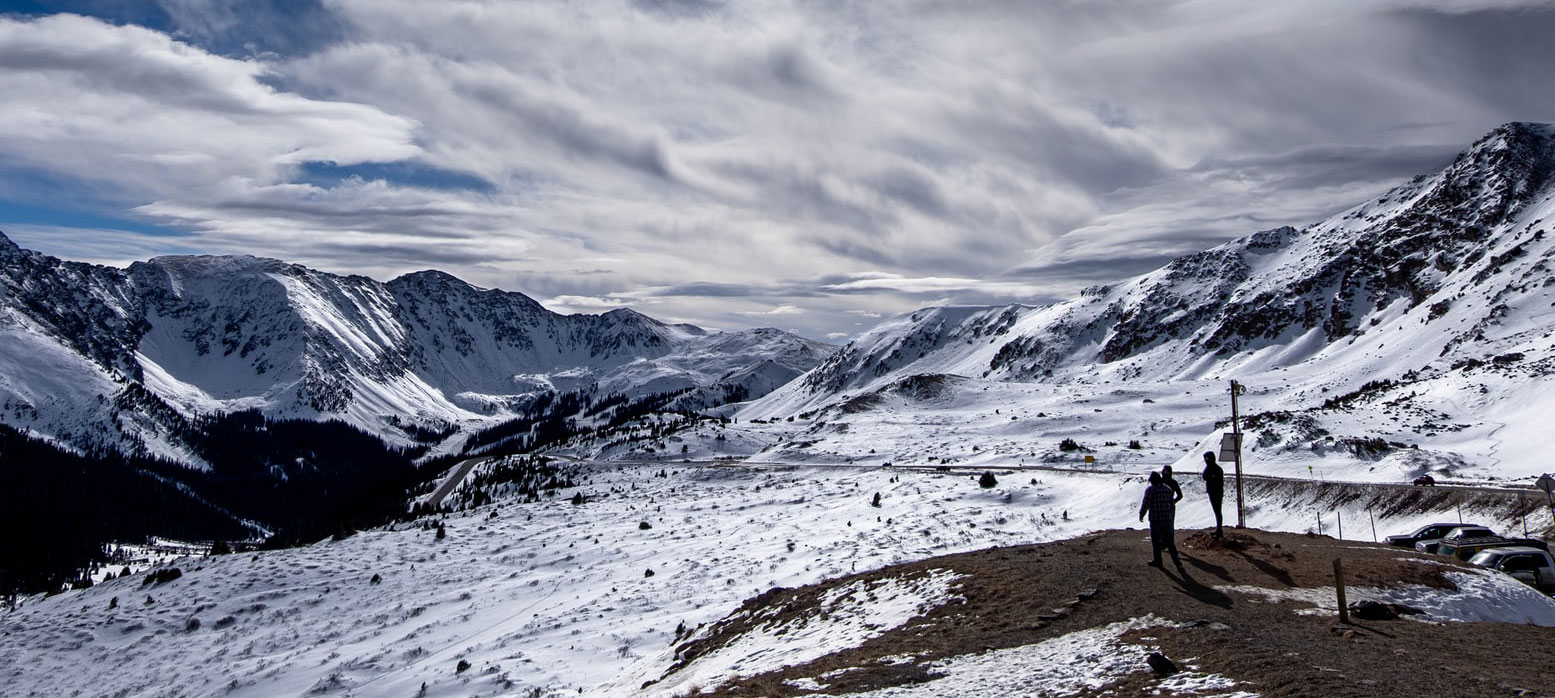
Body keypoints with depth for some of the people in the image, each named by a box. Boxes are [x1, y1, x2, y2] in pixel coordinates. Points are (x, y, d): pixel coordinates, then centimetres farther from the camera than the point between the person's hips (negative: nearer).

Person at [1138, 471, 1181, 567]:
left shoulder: (1150, 489, -8)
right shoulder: (1167, 488, 10)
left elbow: (1145, 504, -10)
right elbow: (1172, 504, 13)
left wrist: (1141, 514, 4)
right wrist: (1172, 517, 23)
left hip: (1155, 518, -5)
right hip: (1167, 518, 5)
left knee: (1156, 540, 4)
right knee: (1169, 539, 9)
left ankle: (1157, 560, 7)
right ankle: (1175, 559, 4)